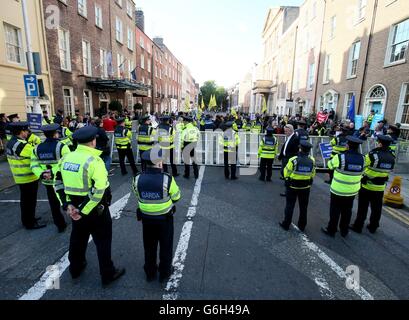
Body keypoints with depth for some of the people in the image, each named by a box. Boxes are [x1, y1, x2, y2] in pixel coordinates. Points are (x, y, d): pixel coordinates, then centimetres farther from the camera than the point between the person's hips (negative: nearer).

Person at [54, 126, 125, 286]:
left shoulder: (66, 158, -1)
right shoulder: (94, 161, -22)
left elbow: (58, 183, 3)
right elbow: (99, 191, -29)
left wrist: (67, 204, -1)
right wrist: (84, 211, -20)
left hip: (74, 207, 7)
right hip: (96, 210, -6)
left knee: (77, 238, 26)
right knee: (103, 242, 11)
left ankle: (75, 268, 47)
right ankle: (108, 274, 26)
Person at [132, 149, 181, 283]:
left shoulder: (138, 179, -14)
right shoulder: (167, 179, -23)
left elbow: (138, 196, 1)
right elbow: (176, 197, -10)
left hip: (146, 218, 3)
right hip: (165, 218, -3)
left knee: (149, 246, 23)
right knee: (166, 246, 19)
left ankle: (150, 273, 40)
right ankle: (164, 273, 35)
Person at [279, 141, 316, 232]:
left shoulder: (293, 160, -21)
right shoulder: (312, 161, -10)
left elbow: (286, 173, -11)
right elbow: (312, 174, 3)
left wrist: (287, 180, 10)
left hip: (292, 186, -3)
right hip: (306, 187, 3)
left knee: (290, 206, 11)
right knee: (303, 207, 17)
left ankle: (286, 224, 19)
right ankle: (302, 226, 29)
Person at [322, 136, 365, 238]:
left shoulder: (340, 157, -20)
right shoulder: (362, 159, -6)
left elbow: (330, 165, -2)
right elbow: (361, 173, 6)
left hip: (338, 190, -4)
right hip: (353, 191, 4)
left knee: (335, 211, 10)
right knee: (347, 211, 18)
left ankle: (331, 230, 22)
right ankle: (344, 231, 32)